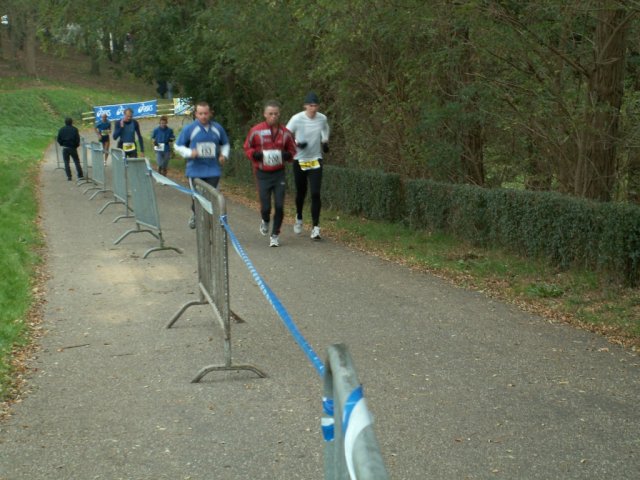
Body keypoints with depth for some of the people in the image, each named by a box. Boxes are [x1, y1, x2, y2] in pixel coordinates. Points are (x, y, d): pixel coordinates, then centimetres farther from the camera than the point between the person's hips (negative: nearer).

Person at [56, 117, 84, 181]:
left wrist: (62, 144, 15)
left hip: (65, 148, 1)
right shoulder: (74, 129, -6)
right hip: (73, 148, -1)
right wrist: (76, 145, 6)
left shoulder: (61, 130, 1)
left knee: (66, 162, 7)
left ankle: (69, 176, 3)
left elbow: (59, 139, 1)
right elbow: (78, 139, -9)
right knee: (76, 162, 5)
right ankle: (80, 176, 2)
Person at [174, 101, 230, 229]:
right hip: (195, 170, -1)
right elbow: (178, 146, 5)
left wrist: (224, 155, 0)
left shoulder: (217, 128, 4)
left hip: (213, 170, 1)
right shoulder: (189, 129, -3)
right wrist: (189, 153, -13)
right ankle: (195, 215, 36)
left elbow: (225, 144, 20)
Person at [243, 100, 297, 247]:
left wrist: (286, 155, -9)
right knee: (265, 206, -3)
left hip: (279, 174, 2)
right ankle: (265, 221, 33)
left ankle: (275, 235, 12)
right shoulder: (256, 131, -5)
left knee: (279, 206, -4)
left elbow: (292, 150, 13)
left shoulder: (285, 132, 1)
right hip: (263, 174, -1)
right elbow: (247, 148, 6)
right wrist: (256, 155, -14)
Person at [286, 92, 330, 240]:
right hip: (300, 160, -1)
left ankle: (315, 227, -7)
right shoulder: (297, 119, -12)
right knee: (301, 193, 13)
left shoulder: (322, 118, -2)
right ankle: (299, 218, 42)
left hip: (316, 161, 1)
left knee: (315, 194, -11)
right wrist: (297, 144, -21)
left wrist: (325, 141, 5)